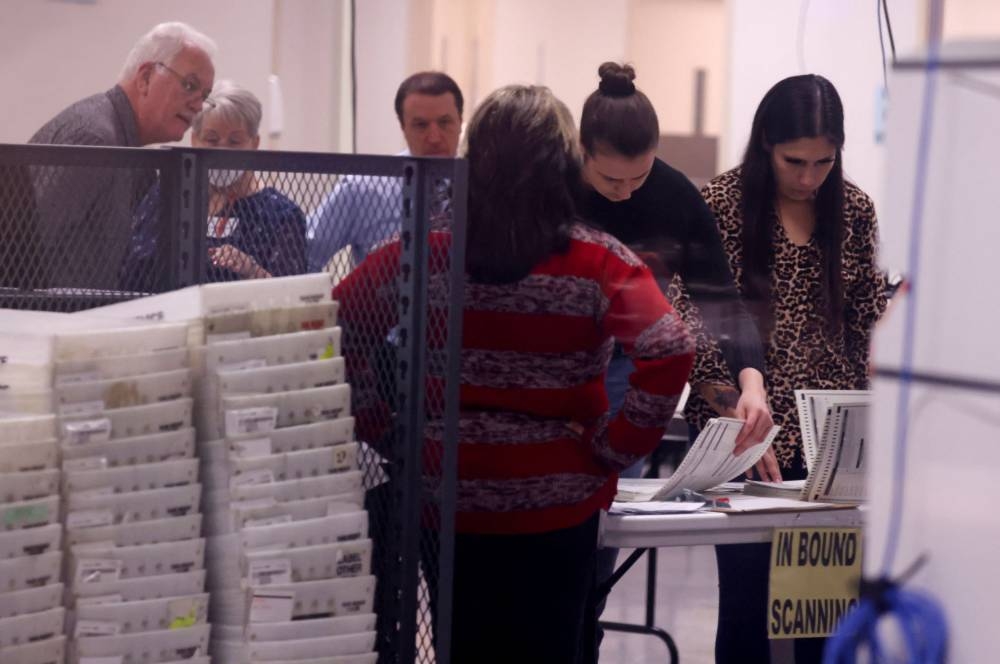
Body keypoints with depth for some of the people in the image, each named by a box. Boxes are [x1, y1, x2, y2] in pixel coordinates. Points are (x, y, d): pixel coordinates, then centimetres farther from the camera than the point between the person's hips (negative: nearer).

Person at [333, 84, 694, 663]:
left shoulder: (424, 252, -4)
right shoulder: (598, 263, -10)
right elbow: (669, 353, -20)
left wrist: (379, 428, 1)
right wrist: (615, 448, -11)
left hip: (447, 493, 2)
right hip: (554, 502, -2)